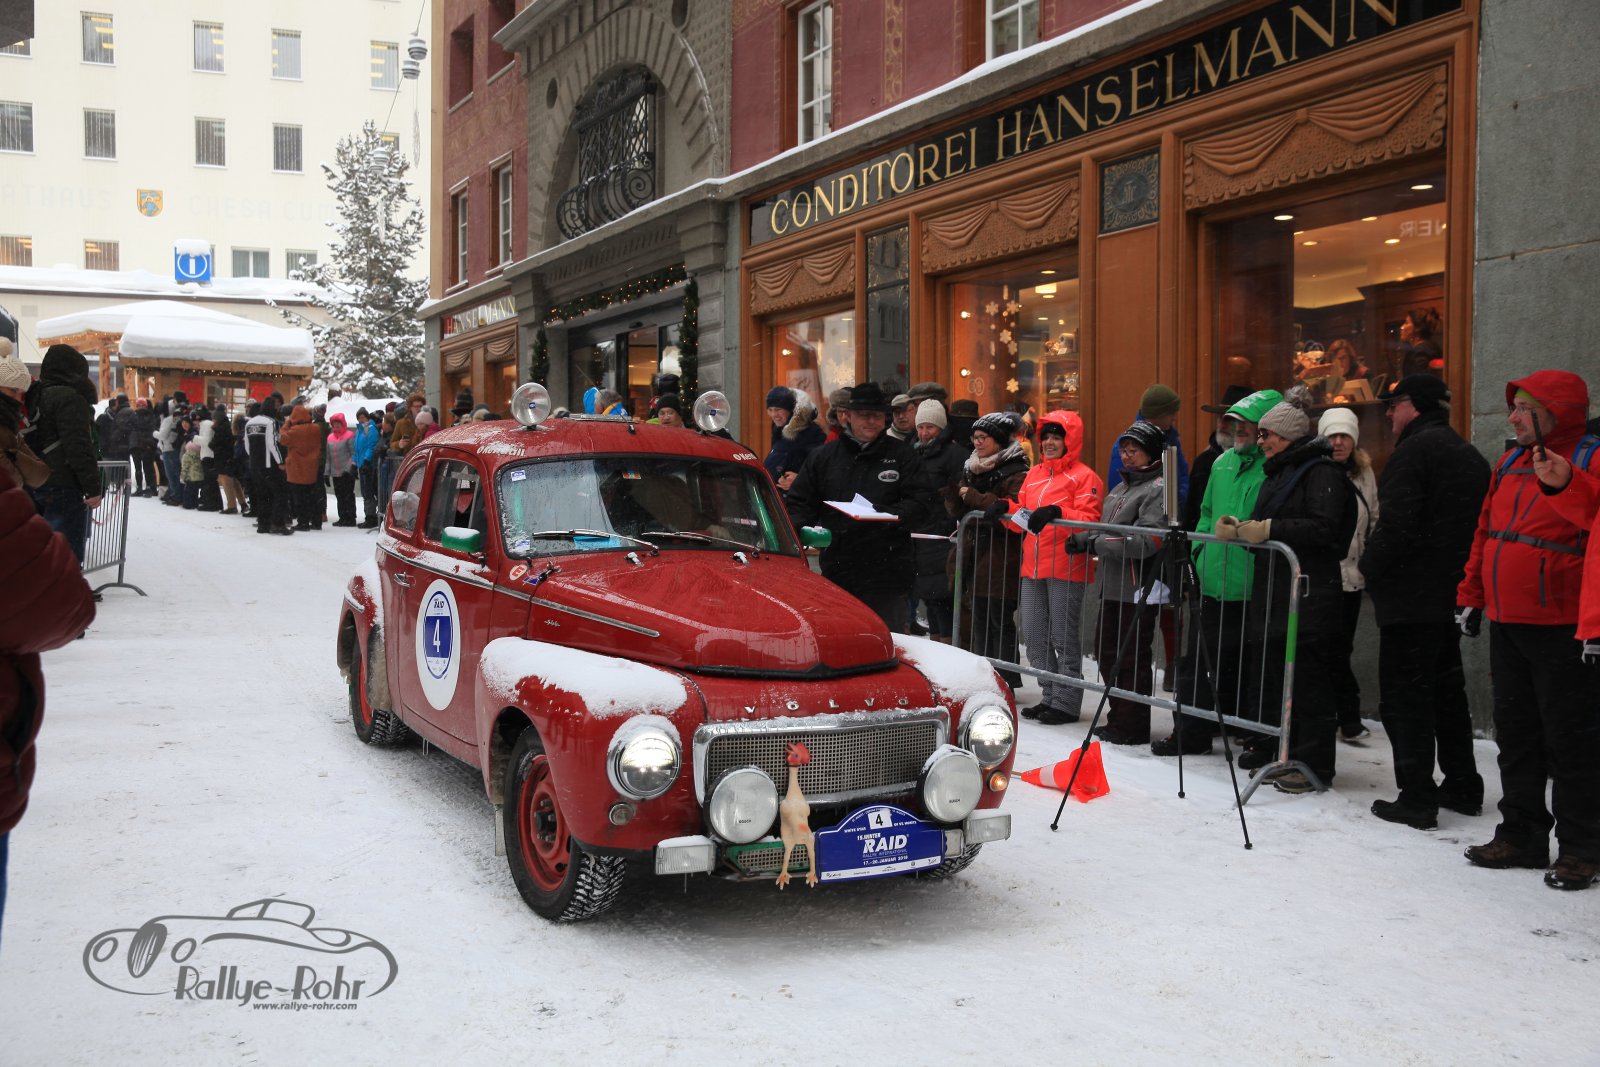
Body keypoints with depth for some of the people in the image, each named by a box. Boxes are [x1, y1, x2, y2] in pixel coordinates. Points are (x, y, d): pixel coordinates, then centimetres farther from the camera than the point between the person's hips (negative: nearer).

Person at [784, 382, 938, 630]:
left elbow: (923, 500, -1)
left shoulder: (902, 454, 5)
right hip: (836, 574, 3)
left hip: (886, 575, -2)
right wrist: (800, 529, -7)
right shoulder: (823, 457, 12)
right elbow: (798, 503, 13)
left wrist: (894, 515, -18)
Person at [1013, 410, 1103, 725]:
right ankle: (1050, 695, 23)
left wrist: (1056, 513, -29)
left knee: (1063, 636, -3)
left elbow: (1089, 520, -16)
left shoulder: (1084, 476, -5)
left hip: (1066, 567, -7)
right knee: (1035, 635, 11)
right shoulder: (1034, 474, 16)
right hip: (1033, 567, 7)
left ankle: (1067, 702, 6)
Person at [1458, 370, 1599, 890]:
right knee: (1516, 734, 14)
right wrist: (1471, 596, 16)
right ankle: (1522, 833, 24)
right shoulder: (1509, 465, 13)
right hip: (1506, 627, 7)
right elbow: (1486, 534, 19)